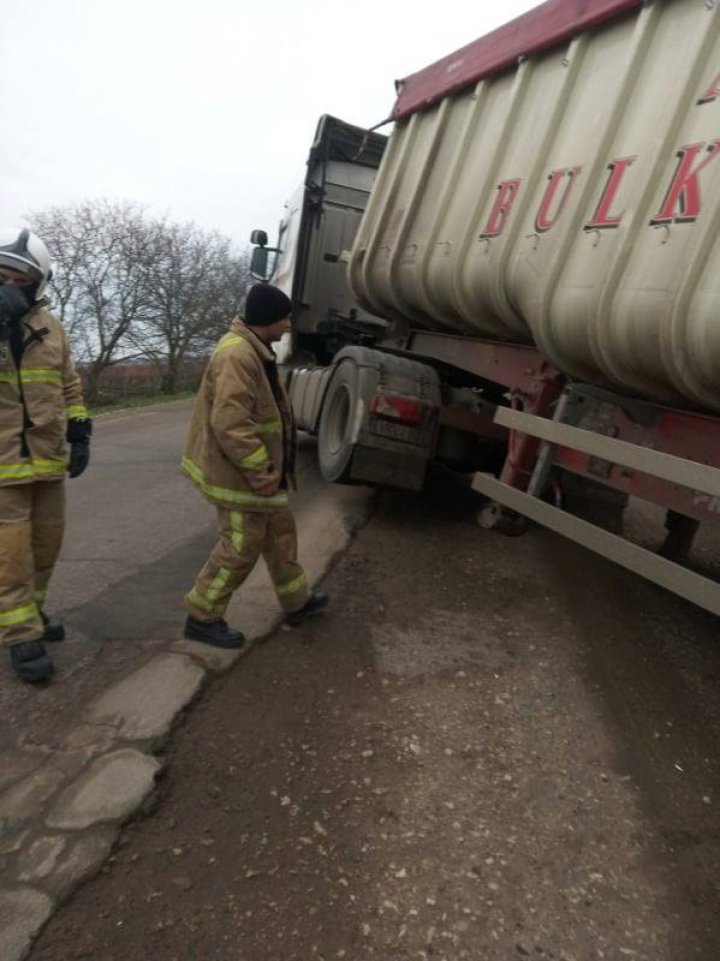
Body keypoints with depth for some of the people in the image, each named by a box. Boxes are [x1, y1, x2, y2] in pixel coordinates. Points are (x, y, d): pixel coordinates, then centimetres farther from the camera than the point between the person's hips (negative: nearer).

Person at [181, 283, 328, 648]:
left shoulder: (254, 350, 12)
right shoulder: (237, 355, -24)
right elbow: (230, 424, -30)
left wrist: (265, 467, 22)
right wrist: (261, 471, -25)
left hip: (253, 468, 11)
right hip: (239, 472, -11)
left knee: (280, 531, 19)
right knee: (241, 547, -1)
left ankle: (296, 601, 33)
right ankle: (202, 617, 15)